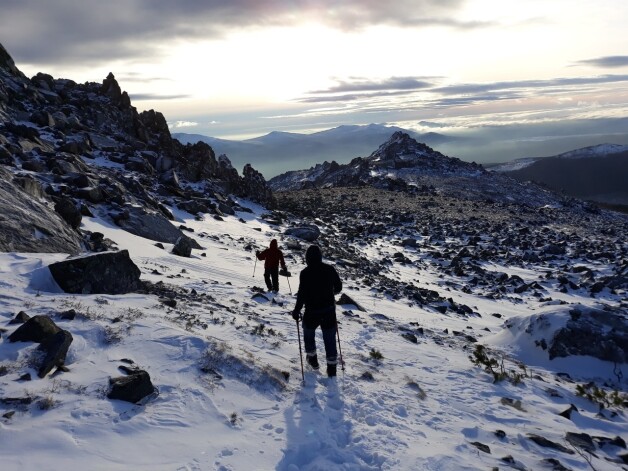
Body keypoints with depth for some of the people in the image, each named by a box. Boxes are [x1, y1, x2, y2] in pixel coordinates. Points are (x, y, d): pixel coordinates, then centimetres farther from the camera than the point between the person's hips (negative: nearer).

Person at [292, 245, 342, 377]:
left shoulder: (305, 273, -16)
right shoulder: (330, 269, -5)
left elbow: (302, 294, -17)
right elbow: (338, 287, 4)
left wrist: (296, 311, -4)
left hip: (312, 312, -2)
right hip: (329, 311, 2)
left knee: (308, 333, 24)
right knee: (330, 338, 13)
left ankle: (312, 359, 36)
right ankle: (332, 368, 16)